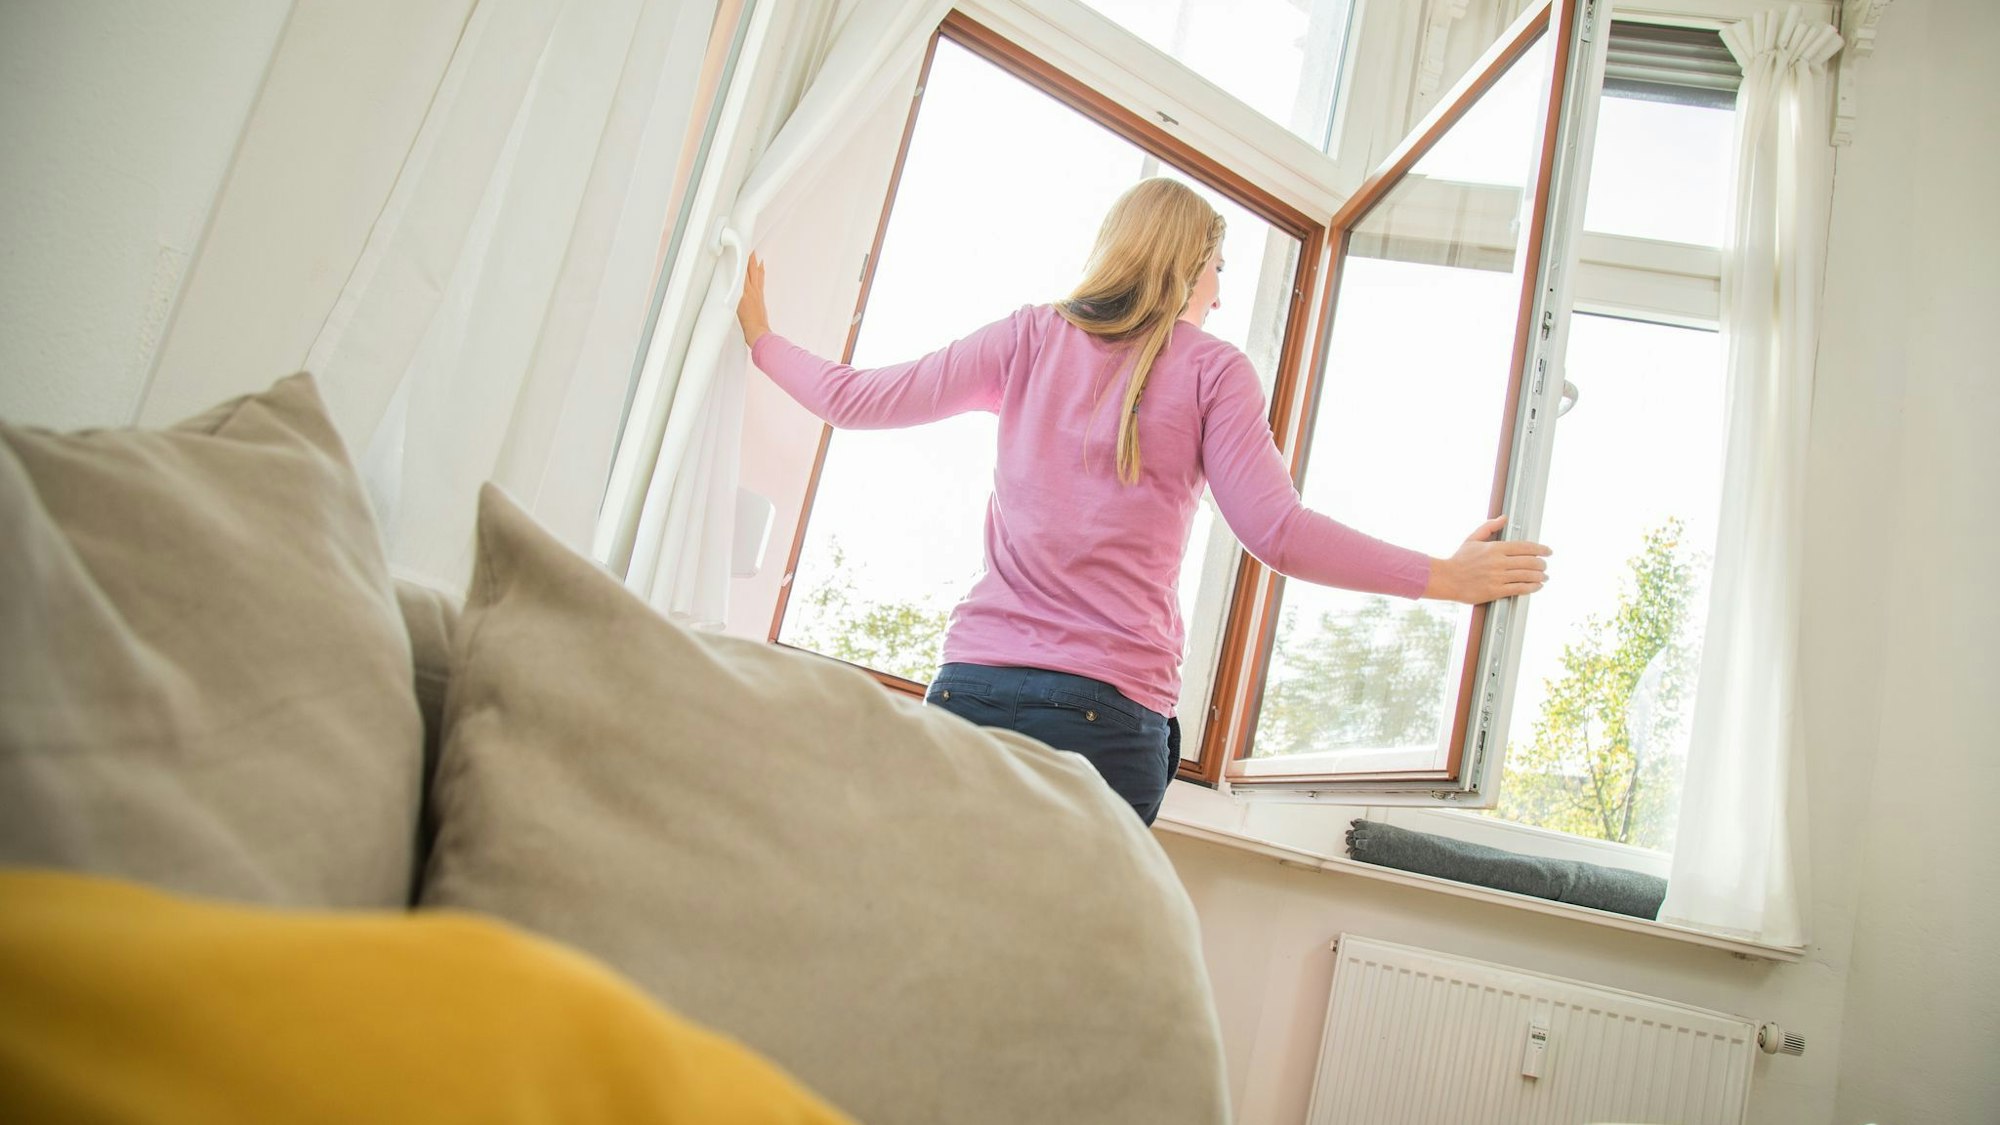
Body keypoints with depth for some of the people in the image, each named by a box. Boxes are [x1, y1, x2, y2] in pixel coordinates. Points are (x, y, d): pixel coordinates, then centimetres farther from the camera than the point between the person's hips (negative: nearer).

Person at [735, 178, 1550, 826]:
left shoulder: (1033, 338, 11)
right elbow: (1277, 532, -3)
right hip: (1109, 709, -2)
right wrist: (1450, 577, 6)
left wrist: (759, 335, 30)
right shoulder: (1212, 369, 5)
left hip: (974, 682, 2)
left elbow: (859, 399, 12)